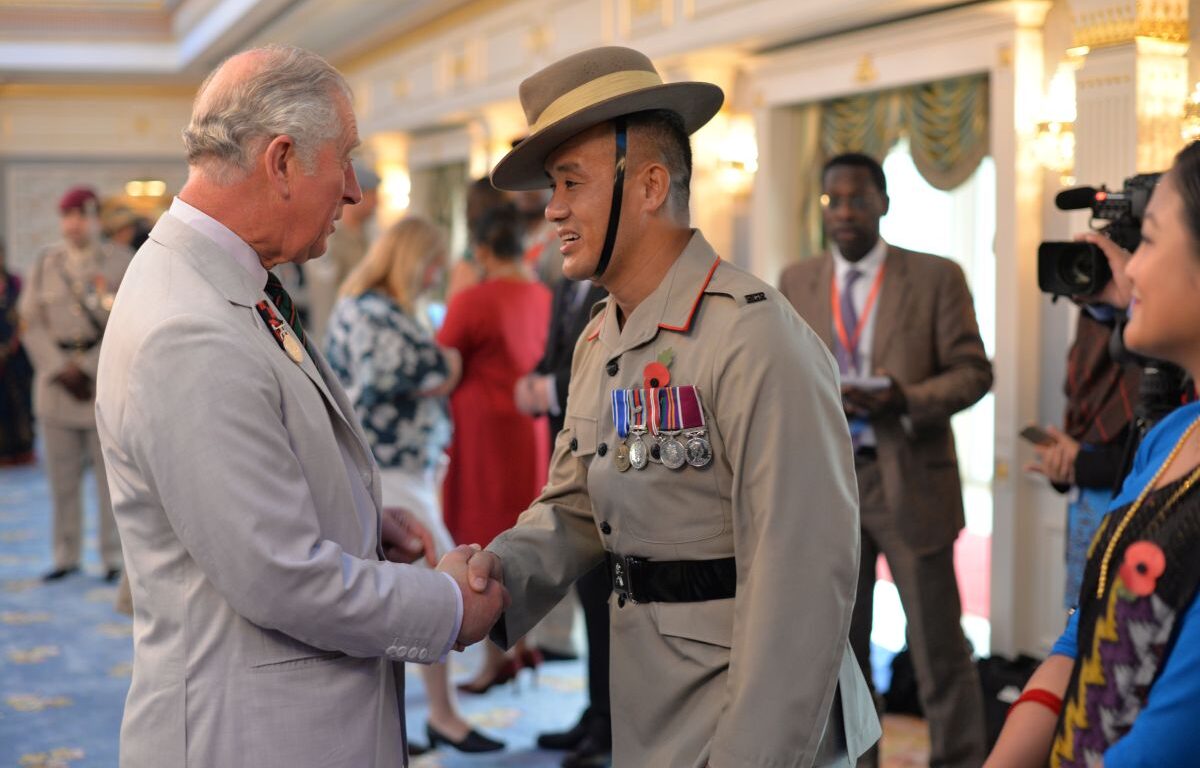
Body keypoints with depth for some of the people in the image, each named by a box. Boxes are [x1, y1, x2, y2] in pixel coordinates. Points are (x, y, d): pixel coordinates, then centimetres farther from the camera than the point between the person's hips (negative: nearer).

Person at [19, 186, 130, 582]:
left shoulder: (121, 261, 2)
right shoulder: (46, 262, 11)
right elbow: (32, 322, 6)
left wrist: (88, 368, -10)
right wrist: (60, 370, -6)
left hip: (106, 378, -3)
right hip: (56, 378, 3)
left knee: (110, 471, -2)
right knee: (62, 474, 5)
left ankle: (114, 556, 6)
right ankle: (67, 556, 13)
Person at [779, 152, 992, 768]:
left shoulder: (936, 277, 1)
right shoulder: (795, 283, 11)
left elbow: (972, 371, -2)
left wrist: (907, 399, -19)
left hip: (909, 480, -3)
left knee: (939, 645, 1)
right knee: (838, 643, 11)